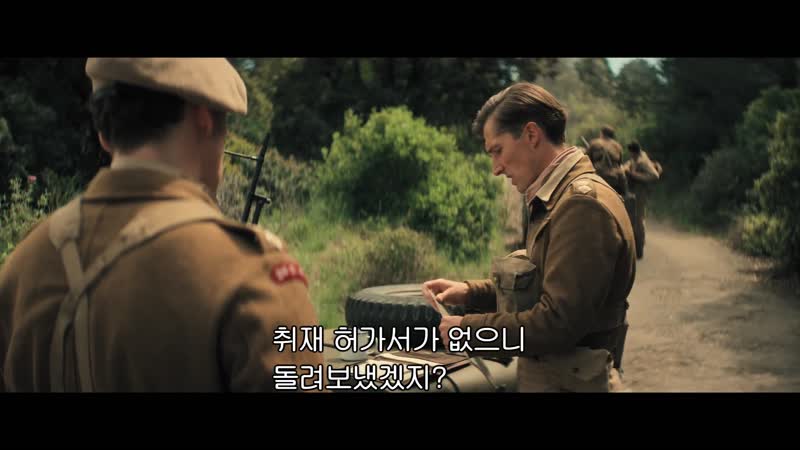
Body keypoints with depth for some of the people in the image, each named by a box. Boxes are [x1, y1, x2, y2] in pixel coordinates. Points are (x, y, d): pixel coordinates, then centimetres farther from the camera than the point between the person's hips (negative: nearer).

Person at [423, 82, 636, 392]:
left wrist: (469, 331, -16)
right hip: (544, 376, 9)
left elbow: (557, 323, -26)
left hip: (568, 383, -9)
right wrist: (470, 292, 5)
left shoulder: (583, 206, -22)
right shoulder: (558, 200, 10)